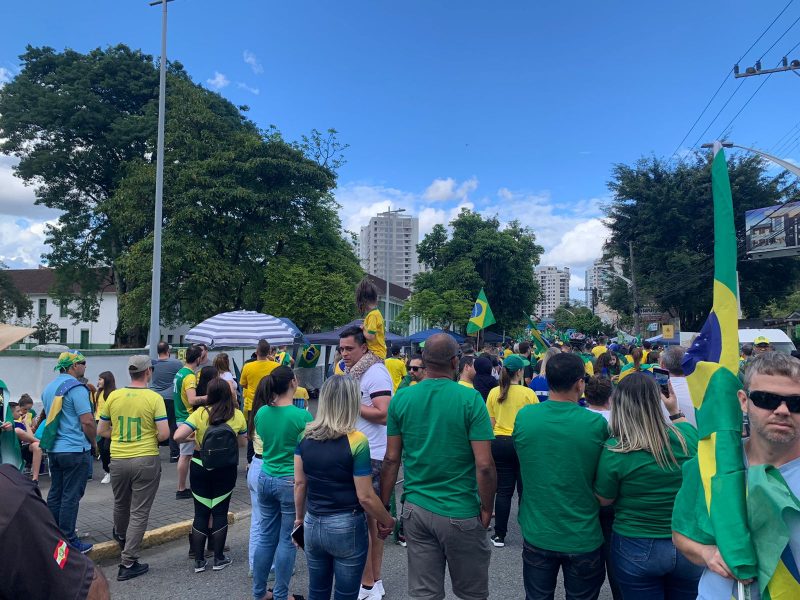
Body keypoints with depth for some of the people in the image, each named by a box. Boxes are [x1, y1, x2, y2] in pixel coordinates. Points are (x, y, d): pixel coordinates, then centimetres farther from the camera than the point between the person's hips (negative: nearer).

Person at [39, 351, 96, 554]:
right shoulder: (76, 388, -15)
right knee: (71, 497, -2)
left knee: (55, 494, 15)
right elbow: (87, 421, -19)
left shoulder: (48, 388, 12)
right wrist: (94, 443, -3)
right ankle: (68, 542, 5)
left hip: (53, 449, 8)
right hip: (75, 450, -8)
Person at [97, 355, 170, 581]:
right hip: (146, 460, -4)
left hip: (118, 459, 4)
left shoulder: (113, 396, -3)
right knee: (139, 512, 5)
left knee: (121, 505, 27)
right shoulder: (154, 398, -13)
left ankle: (121, 536, 54)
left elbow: (101, 431, 5)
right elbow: (164, 433, -15)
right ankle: (128, 563, 8)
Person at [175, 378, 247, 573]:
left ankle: (199, 561, 17)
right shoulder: (238, 415, -7)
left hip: (200, 467, 0)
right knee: (220, 512, 11)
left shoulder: (200, 413, -12)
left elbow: (178, 436, -19)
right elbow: (243, 442, 5)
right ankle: (219, 559, 18)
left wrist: (192, 439, 0)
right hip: (226, 469, 0)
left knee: (201, 513, 11)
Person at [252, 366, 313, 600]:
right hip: (291, 483, -6)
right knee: (287, 540, 7)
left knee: (266, 537, 16)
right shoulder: (302, 416, -17)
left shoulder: (261, 413, 0)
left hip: (265, 479, 6)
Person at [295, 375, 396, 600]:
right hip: (347, 527, -5)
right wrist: (388, 521, 0)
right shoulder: (356, 441, -19)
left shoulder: (305, 435, -4)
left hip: (313, 524, 5)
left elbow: (299, 483, 4)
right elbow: (365, 497, -16)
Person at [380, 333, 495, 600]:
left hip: (416, 509, 3)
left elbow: (391, 460, -1)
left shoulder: (401, 398, -4)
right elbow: (484, 465, -16)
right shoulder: (470, 399, -14)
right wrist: (487, 509, -2)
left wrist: (383, 508, 8)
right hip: (461, 513, -3)